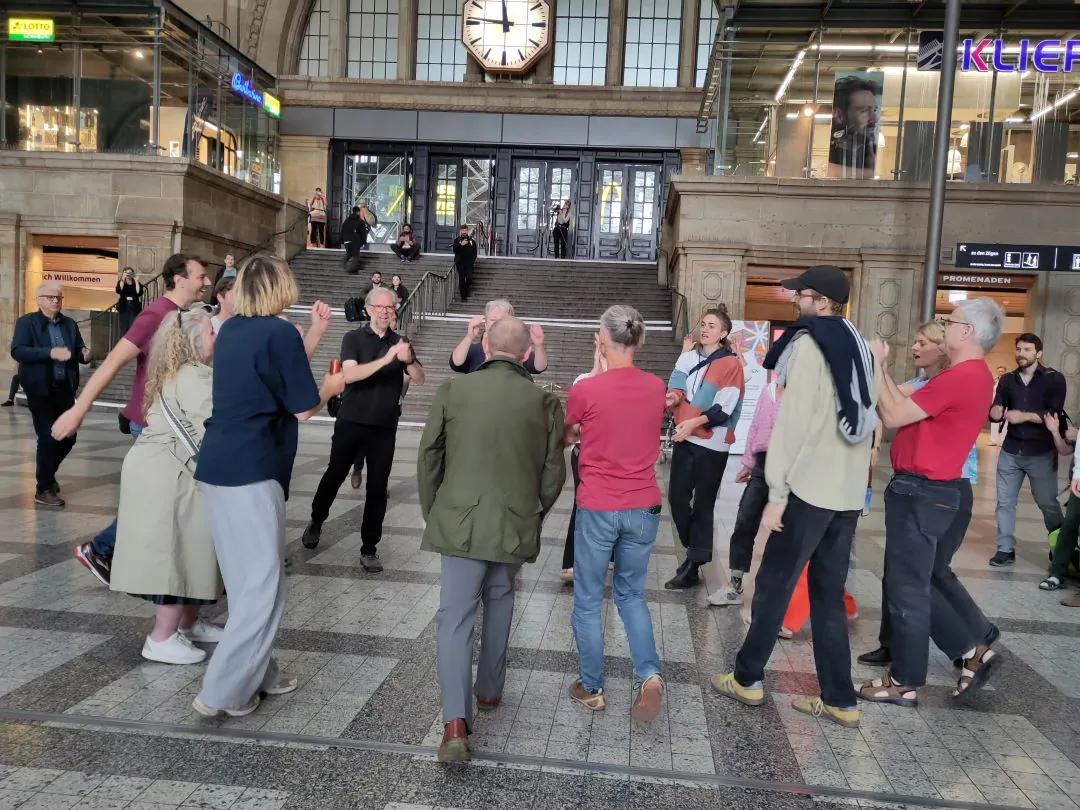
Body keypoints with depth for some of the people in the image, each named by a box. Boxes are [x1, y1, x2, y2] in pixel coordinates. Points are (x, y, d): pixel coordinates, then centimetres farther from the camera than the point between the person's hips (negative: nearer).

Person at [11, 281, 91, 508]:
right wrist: (50, 352, -28)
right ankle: (44, 490, 8)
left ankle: (47, 474, 36)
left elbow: (80, 351, 12)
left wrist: (85, 354, -12)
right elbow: (17, 351, -15)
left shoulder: (70, 324, 12)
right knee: (48, 438, -5)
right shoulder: (26, 322, -2)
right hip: (40, 389, -5)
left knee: (68, 437, 10)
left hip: (65, 389, 5)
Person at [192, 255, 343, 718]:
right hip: (251, 471, -9)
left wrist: (316, 333, 24)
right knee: (262, 585, -1)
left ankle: (256, 673, 27)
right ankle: (223, 692, 2)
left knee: (245, 580, 17)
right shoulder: (279, 332, -11)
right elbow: (304, 408, -9)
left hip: (218, 466, 9)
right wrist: (332, 385, 10)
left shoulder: (232, 329, 13)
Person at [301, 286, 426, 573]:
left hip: (385, 427, 2)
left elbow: (420, 380, -4)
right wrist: (386, 359, -31)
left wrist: (409, 360, -25)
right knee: (334, 476, 12)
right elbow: (349, 375, -20)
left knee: (378, 488, 2)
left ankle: (369, 550, 11)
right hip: (351, 422, -1)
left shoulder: (400, 342, 4)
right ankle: (316, 522, 39)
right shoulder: (354, 338, -3)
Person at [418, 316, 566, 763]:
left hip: (461, 521, -1)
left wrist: (431, 513, 14)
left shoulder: (453, 389, -5)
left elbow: (428, 456, 1)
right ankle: (489, 689, 36)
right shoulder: (544, 401, -4)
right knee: (499, 601, 23)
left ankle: (455, 722, -8)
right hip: (515, 523, 2)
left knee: (455, 616, 2)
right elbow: (553, 473, 2)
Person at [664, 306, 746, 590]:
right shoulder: (688, 357, 11)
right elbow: (677, 385, 2)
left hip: (712, 443, -5)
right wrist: (673, 396, -21)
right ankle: (695, 552, 26)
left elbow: (724, 407, -13)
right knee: (677, 497, 8)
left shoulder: (731, 364, -7)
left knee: (702, 504, 3)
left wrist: (695, 422, -24)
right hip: (685, 439, 6)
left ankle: (693, 565, 12)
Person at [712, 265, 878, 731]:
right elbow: (866, 420, 18)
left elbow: (794, 422, -16)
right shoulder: (860, 348, 15)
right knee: (830, 595, 12)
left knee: (773, 585, 5)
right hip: (848, 492, 8)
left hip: (810, 489, -7)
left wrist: (777, 492, -15)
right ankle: (840, 701, 15)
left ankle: (747, 679, 17)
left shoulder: (808, 344, -10)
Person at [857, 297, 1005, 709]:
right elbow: (908, 408, 12)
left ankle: (904, 682, 12)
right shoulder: (975, 376, 12)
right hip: (942, 490, 10)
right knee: (933, 577, 23)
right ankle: (975, 649, 27)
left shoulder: (958, 377, -21)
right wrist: (882, 369, 10)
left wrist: (874, 367, -10)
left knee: (907, 587, 1)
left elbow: (894, 416, -19)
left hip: (920, 493, -10)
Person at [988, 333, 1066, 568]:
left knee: (1048, 503, 6)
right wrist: (995, 413, -19)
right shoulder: (1007, 380, 6)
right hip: (1010, 451, 3)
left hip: (1041, 453, -3)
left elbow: (1054, 415, -13)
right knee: (1004, 502, 4)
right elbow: (995, 413, 4)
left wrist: (1025, 416, -23)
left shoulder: (1054, 379, -4)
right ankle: (1006, 549, 13)